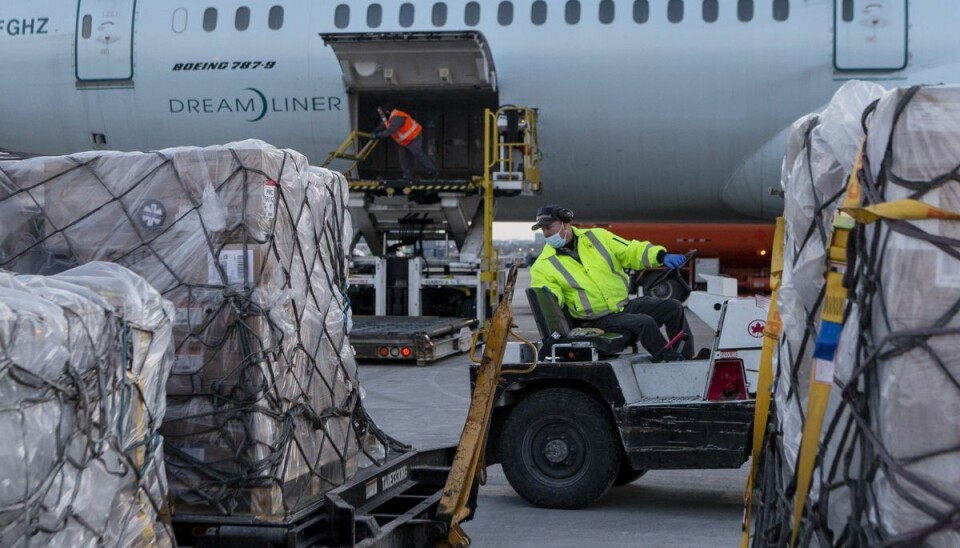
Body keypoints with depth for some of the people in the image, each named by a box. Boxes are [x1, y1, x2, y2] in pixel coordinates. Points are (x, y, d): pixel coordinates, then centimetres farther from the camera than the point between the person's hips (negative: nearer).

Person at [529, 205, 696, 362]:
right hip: (599, 321, -5)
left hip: (626, 304, 5)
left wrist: (662, 256, -10)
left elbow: (632, 252, 5)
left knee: (673, 307, -6)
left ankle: (686, 359, 0)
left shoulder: (597, 236, 6)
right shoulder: (543, 266, -2)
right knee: (645, 323, -28)